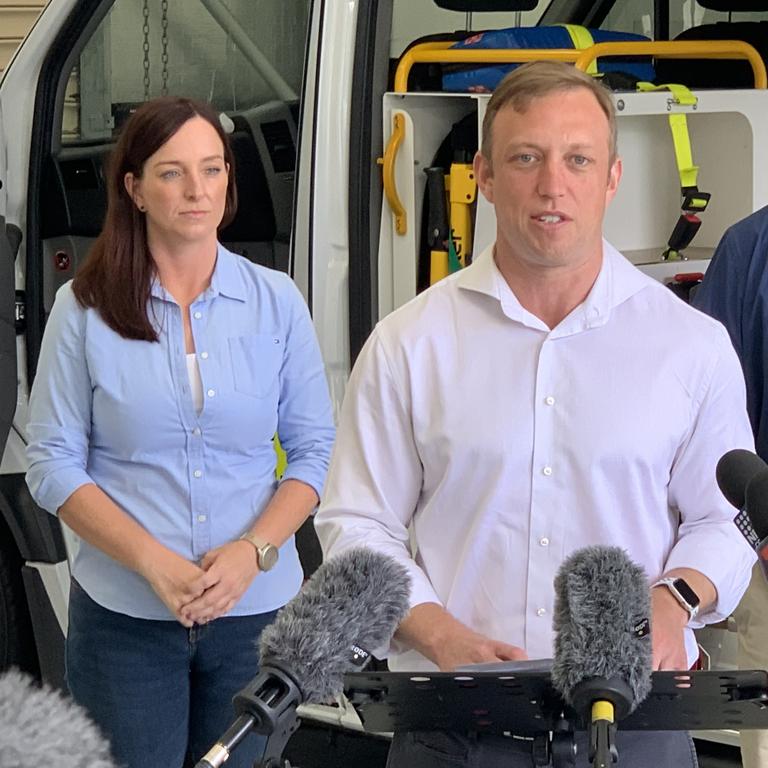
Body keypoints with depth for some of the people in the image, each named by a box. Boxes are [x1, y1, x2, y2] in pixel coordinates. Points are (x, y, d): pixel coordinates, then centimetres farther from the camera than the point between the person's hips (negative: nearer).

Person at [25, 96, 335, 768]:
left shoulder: (276, 301, 3)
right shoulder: (85, 309, -2)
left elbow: (316, 450, 4)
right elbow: (52, 464, -3)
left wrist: (252, 551, -12)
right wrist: (154, 562, -15)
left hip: (255, 610, 2)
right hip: (124, 616, -1)